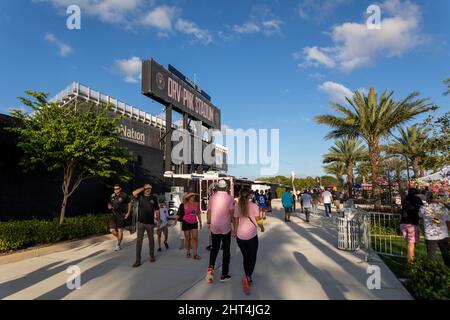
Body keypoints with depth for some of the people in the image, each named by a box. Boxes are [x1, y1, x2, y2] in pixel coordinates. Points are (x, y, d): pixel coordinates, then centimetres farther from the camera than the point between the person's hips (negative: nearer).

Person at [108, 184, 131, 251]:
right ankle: (119, 238, 28)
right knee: (112, 230, -2)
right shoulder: (112, 196, 5)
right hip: (114, 215, 4)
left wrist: (128, 213, -2)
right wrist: (109, 206, -3)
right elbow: (109, 203, 21)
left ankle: (118, 245, 18)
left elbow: (129, 203, 2)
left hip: (121, 215, -4)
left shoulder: (124, 195, -9)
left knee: (120, 230, 1)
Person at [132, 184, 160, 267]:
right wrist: (143, 188, -19)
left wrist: (158, 220, 5)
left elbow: (157, 210, 5)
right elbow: (134, 193, -23)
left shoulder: (154, 198, 0)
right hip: (141, 222, -1)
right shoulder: (140, 196, -1)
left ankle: (152, 256, 30)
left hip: (150, 223, 1)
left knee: (151, 239, 13)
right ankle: (138, 260, 3)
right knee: (139, 240, -2)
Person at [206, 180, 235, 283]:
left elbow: (209, 212, 5)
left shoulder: (212, 197, -1)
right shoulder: (230, 198, -12)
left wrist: (209, 223, 19)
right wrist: (231, 220, 6)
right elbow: (232, 213, -14)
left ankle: (210, 268, 1)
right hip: (226, 228, -3)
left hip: (214, 227, 3)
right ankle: (224, 275, 16)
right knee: (226, 251, 10)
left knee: (214, 248, 20)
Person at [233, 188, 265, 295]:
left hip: (240, 236, 3)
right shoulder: (254, 206, -9)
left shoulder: (237, 207, -2)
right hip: (251, 235, -3)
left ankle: (248, 279, 28)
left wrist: (235, 232, 20)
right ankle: (247, 277, -11)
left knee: (245, 257, 20)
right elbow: (258, 221, -3)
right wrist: (262, 227, 17)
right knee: (252, 258, 10)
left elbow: (236, 222, 3)